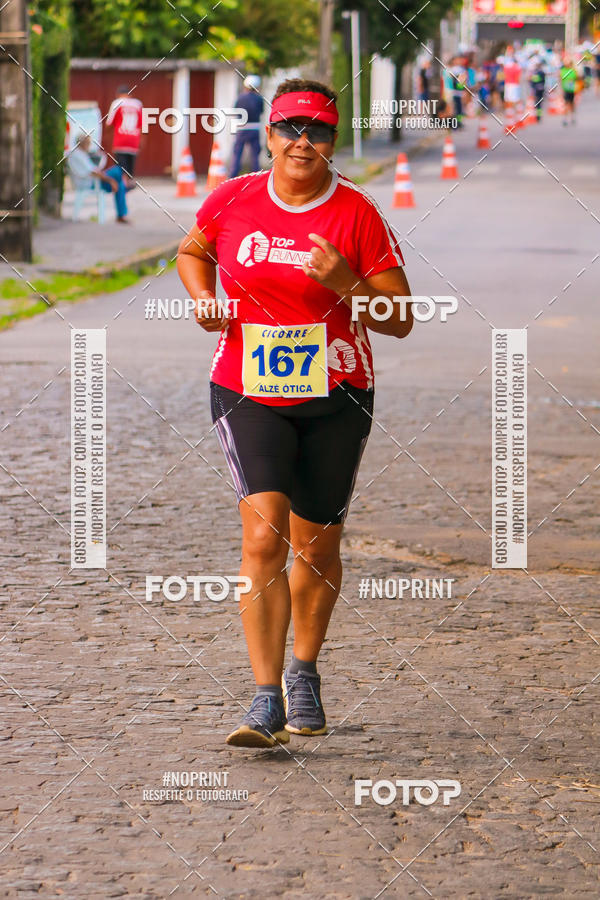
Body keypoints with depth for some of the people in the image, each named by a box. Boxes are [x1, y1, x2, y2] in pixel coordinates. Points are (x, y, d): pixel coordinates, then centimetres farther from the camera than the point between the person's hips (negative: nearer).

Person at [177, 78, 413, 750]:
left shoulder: (357, 213, -7)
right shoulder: (233, 201, -1)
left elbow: (400, 320, -6)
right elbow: (191, 252, 21)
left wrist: (345, 284, -23)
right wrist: (204, 297, 0)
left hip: (336, 398, 0)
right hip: (248, 396, 0)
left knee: (316, 547, 10)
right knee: (264, 535, -17)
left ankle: (303, 673, 35)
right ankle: (266, 698, -17)